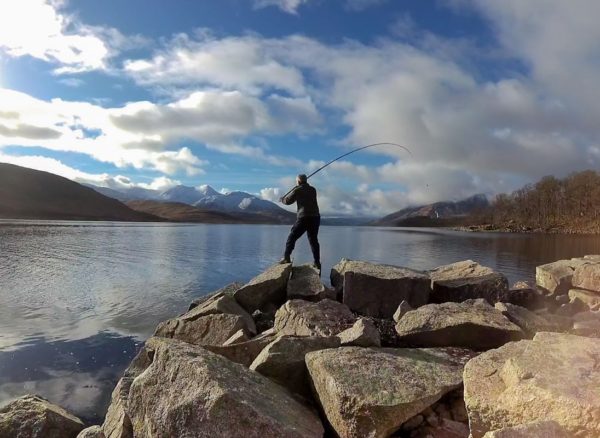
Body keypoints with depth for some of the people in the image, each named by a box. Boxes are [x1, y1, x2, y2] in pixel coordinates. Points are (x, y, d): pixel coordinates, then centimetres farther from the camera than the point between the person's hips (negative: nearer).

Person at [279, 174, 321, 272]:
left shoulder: (298, 190, 0)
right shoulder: (313, 190, 14)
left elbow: (288, 201, 4)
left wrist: (282, 199, 26)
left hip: (304, 218, -5)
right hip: (315, 217, 5)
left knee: (292, 237, 4)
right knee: (313, 240, 10)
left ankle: (286, 257, -2)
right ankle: (317, 263, 7)